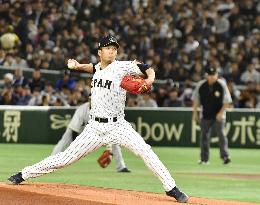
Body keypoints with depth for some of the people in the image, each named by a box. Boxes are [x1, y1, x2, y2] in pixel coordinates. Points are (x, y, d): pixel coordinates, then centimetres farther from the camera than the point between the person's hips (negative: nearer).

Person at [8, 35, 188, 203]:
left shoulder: (122, 67, -6)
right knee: (66, 158, 3)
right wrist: (78, 66, 13)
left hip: (118, 126, -3)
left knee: (145, 151, -20)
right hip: (95, 127, 3)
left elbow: (147, 68, -8)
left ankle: (171, 188, -12)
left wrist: (149, 80, -29)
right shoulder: (98, 68, 9)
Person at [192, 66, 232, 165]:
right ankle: (204, 159, 13)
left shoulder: (222, 85, -10)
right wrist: (195, 112, 4)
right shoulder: (200, 85, -2)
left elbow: (227, 101, -8)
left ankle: (225, 156, -18)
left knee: (221, 134, -14)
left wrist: (221, 113, -16)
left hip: (218, 115, -3)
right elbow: (196, 100, 9)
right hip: (205, 115, 3)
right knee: (204, 136, 5)